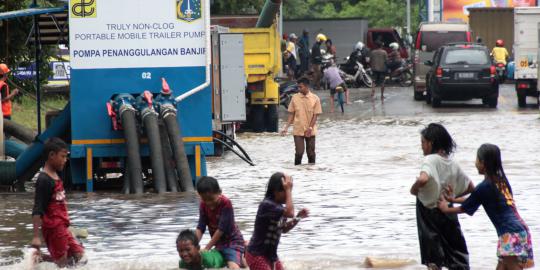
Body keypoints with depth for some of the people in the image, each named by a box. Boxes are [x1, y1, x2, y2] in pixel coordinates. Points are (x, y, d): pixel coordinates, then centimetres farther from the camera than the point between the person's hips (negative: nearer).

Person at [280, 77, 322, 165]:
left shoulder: (315, 98, -4)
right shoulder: (295, 98, 1)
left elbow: (315, 115, -4)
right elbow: (291, 114, 5)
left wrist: (310, 128, -15)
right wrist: (286, 127, -3)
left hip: (310, 131, 0)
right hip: (298, 131, 0)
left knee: (311, 153, 5)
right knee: (299, 152, -7)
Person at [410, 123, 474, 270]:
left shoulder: (430, 160, -15)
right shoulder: (452, 164, 6)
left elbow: (423, 179, -36)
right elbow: (470, 187, 14)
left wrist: (414, 189, -17)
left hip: (430, 213, -6)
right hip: (449, 213, 6)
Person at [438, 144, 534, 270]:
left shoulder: (484, 187, -9)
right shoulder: (502, 180, 15)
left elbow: (464, 208, 6)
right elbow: (475, 200, 29)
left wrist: (445, 208, 23)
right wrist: (454, 200, 33)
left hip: (511, 234, -9)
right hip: (520, 229, 9)